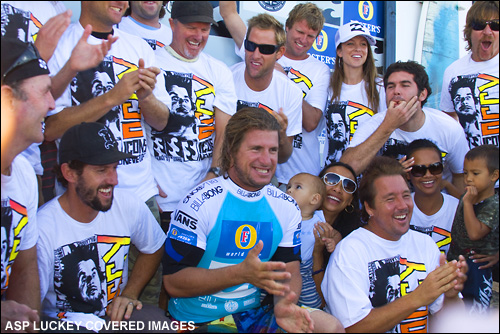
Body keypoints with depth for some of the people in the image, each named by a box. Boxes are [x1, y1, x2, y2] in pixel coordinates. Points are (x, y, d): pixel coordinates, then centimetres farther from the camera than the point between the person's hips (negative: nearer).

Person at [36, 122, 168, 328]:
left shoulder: (129, 206, -7)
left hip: (117, 313, 4)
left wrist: (130, 293, 2)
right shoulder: (43, 228, -20)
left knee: (155, 319, -27)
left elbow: (153, 249, 14)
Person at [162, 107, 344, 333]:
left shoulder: (286, 207, 3)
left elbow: (290, 273, 5)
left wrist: (284, 305, -19)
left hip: (255, 314, 5)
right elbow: (173, 282, -16)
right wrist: (242, 273, -28)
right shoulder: (200, 202, -14)